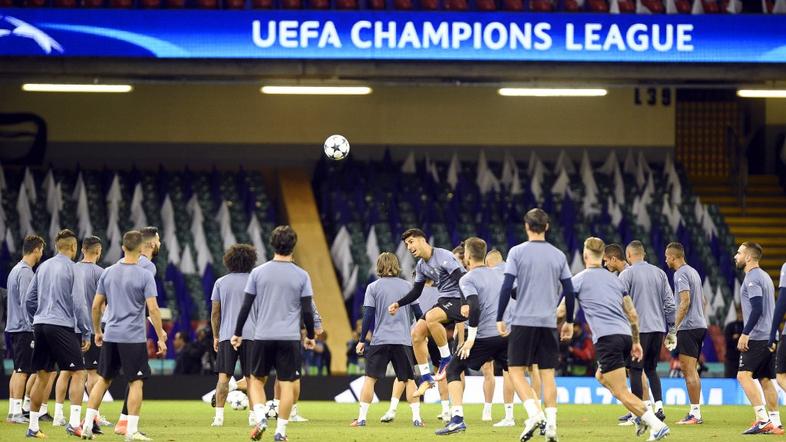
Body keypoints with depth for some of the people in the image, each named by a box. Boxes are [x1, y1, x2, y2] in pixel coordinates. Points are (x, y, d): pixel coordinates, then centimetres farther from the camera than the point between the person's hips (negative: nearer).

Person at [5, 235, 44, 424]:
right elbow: (25, 302, -19)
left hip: (14, 328, 10)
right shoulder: (26, 272, -13)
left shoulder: (16, 270, 16)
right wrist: (32, 327, -17)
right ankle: (16, 413, -10)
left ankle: (13, 411, 12)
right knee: (22, 370, -9)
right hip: (24, 329, -10)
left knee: (17, 370, 11)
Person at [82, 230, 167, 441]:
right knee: (136, 383, 1)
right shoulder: (144, 275, -9)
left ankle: (87, 425, 10)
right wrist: (161, 338, -6)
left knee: (103, 380, 13)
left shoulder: (108, 273, 5)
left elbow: (96, 306, 9)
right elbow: (153, 309, -12)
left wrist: (97, 332, 21)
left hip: (110, 336, 5)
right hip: (134, 337, -5)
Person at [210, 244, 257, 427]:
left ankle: (219, 415, -8)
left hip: (227, 335, 1)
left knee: (223, 376, 0)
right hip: (250, 334, -1)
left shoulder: (221, 283, 8)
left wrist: (215, 336, 15)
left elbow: (215, 312, 7)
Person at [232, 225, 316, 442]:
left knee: (257, 379, 14)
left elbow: (246, 307, 2)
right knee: (287, 384, 4)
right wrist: (310, 336, 14)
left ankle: (260, 417, -7)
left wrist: (237, 334, 12)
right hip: (290, 338, -1)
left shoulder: (258, 272, 1)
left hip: (263, 336, 1)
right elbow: (307, 311, -1)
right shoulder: (301, 276, -2)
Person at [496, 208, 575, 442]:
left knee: (516, 371, 3)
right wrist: (569, 322, 18)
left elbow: (507, 287, -8)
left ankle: (534, 413, -15)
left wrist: (500, 318, 0)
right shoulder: (558, 255, 6)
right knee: (547, 374, 7)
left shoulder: (517, 252, -3)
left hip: (523, 320, -3)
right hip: (549, 323, 3)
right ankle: (551, 423, 0)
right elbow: (569, 291, 7)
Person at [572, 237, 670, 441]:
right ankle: (643, 415, 12)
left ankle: (657, 425, -22)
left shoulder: (579, 279, 4)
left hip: (607, 338, -7)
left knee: (621, 392, -7)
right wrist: (636, 342, 26)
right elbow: (633, 314, 19)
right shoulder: (614, 279, 20)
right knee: (602, 376, 27)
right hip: (626, 335, 7)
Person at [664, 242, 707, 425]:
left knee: (689, 371, -9)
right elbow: (702, 301, 23)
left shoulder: (680, 274, -10)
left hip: (688, 327, -9)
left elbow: (685, 301, -19)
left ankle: (695, 413, -11)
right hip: (700, 325, 9)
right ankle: (696, 413, 12)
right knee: (691, 370, 12)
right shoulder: (693, 272, 18)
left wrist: (675, 327, -17)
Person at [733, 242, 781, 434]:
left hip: (757, 337, -10)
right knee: (765, 379, 12)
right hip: (769, 337, 10)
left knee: (744, 375, -15)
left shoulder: (752, 279, -11)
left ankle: (763, 419, -25)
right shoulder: (765, 277, 20)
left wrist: (745, 334, -20)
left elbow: (757, 309, -20)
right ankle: (775, 422, 10)